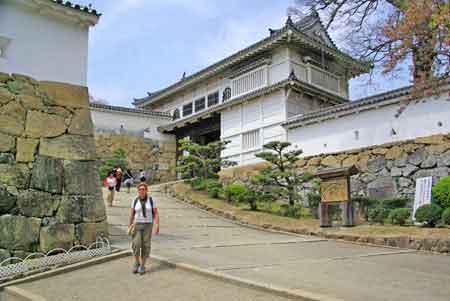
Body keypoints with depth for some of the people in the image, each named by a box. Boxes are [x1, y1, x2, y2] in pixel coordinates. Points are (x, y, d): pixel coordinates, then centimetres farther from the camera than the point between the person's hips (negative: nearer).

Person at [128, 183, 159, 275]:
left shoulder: (151, 200, -5)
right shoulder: (135, 201, 0)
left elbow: (156, 214, -5)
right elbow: (131, 214, 6)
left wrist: (157, 226, -13)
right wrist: (129, 226, 4)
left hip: (148, 225, -1)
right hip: (137, 225, 1)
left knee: (145, 246, -2)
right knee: (136, 245, -10)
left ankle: (142, 265, 12)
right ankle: (136, 262, 14)